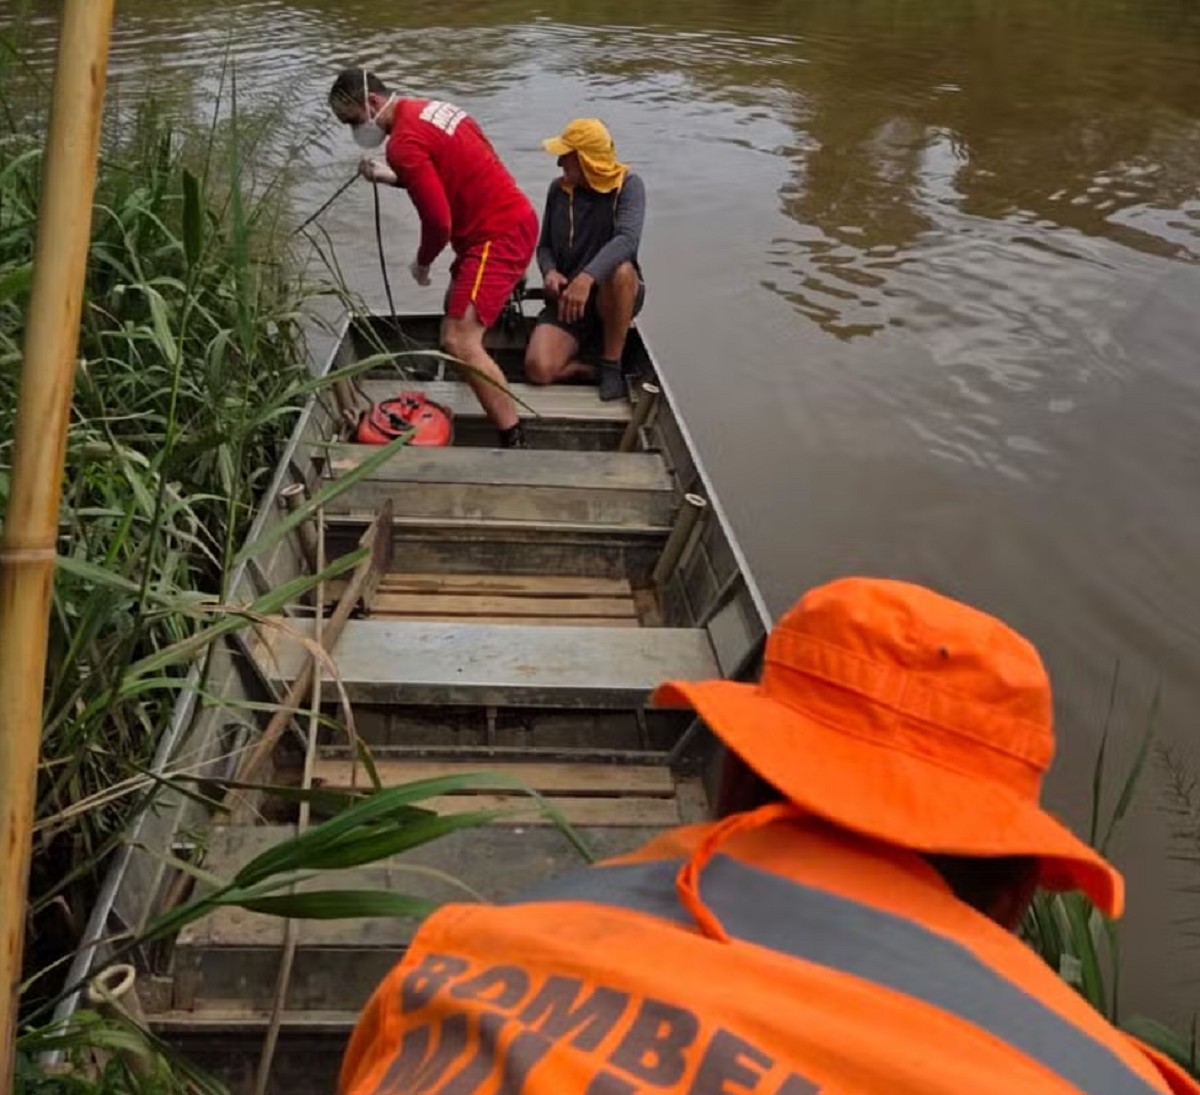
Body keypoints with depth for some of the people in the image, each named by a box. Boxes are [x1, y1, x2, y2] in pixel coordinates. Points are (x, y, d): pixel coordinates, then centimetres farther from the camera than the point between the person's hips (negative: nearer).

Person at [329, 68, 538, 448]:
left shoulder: (403, 143, -18)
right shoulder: (425, 109, 12)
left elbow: (439, 221, -21)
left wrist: (422, 263, -2)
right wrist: (393, 178, 12)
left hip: (499, 234, -11)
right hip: (511, 220, 11)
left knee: (459, 341, -17)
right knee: (457, 310, 28)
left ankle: (514, 441, -18)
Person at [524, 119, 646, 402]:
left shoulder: (627, 185, -10)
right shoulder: (559, 189, 2)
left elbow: (627, 239, -27)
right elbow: (545, 246, 10)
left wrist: (587, 278, -41)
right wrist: (549, 272, -14)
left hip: (612, 297, -2)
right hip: (567, 298, 2)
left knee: (621, 270, -39)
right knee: (538, 369, -25)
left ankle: (611, 365, -19)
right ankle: (588, 369, 7)